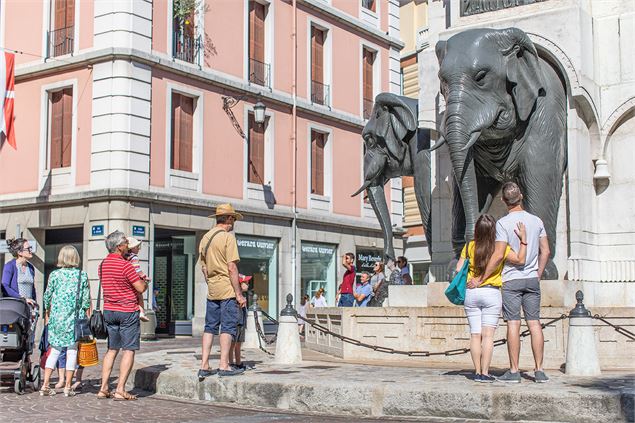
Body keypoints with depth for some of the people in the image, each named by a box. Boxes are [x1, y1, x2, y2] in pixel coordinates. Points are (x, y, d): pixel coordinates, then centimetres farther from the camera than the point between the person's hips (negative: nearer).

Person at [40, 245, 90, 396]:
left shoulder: (55, 274, 1)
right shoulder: (82, 275, 0)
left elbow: (47, 297, 6)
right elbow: (86, 299, 1)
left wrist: (47, 315, 19)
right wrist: (87, 316, 12)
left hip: (56, 316, 1)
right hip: (75, 318, -1)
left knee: (54, 350, 10)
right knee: (72, 350, 5)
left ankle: (45, 385, 6)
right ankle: (68, 387, 5)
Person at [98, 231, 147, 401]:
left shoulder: (103, 264, 8)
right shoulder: (125, 265, -16)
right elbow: (141, 288, -14)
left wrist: (137, 279, 18)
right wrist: (143, 281, 8)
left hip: (109, 310, 7)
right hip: (128, 311, -7)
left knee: (112, 350, 13)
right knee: (129, 350, -2)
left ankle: (103, 388, 10)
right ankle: (120, 390, -5)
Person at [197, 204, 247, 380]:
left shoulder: (205, 238, 13)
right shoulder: (228, 237, -10)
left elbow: (203, 267, 16)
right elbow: (232, 268, -15)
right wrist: (239, 294, -12)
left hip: (212, 291, 7)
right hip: (228, 289, -7)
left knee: (210, 326, 9)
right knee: (228, 326, -2)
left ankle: (204, 366, 8)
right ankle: (224, 365, -4)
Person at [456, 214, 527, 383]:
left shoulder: (469, 247, -1)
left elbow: (458, 269, -1)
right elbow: (520, 260, -9)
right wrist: (523, 239, -6)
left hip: (470, 293, 2)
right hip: (491, 293, -2)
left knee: (475, 334, 6)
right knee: (488, 335, -2)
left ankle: (477, 372, 6)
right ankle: (485, 373, -5)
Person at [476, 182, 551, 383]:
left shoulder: (503, 223, -10)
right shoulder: (536, 221, 6)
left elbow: (499, 255, -15)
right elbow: (545, 251, 9)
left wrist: (482, 278, -9)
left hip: (511, 279, -4)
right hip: (532, 279, 4)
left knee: (513, 324, -2)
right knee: (534, 323, 5)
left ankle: (514, 371, 0)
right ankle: (539, 370, 6)